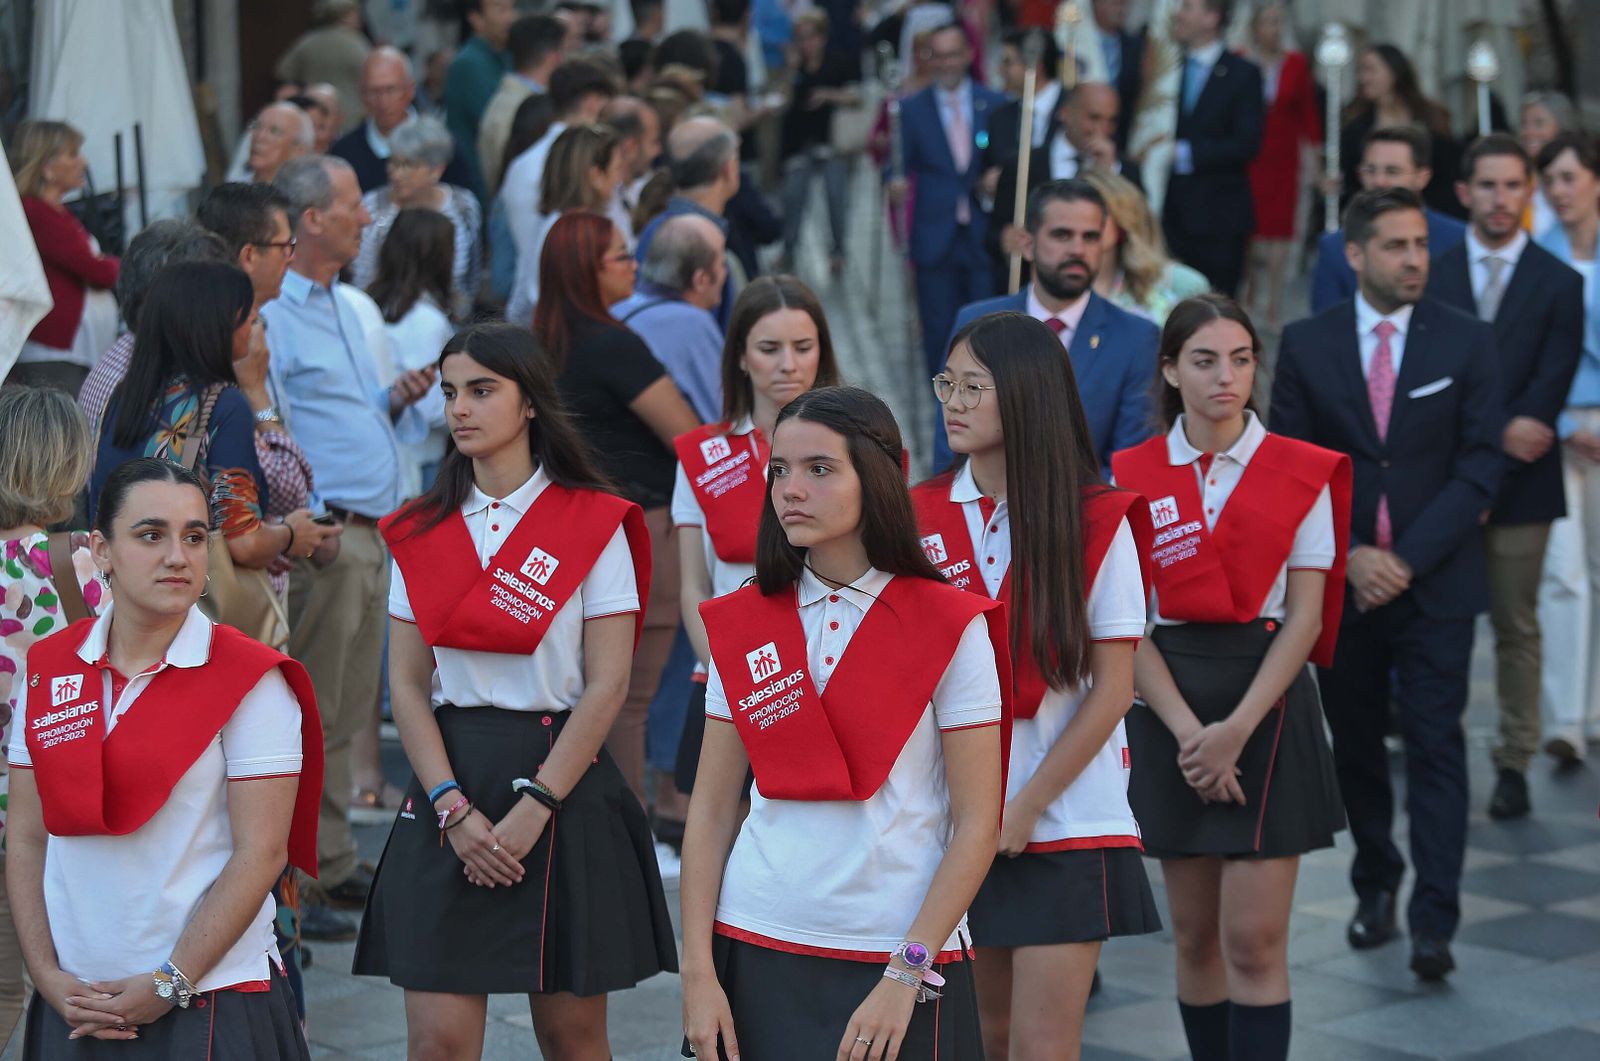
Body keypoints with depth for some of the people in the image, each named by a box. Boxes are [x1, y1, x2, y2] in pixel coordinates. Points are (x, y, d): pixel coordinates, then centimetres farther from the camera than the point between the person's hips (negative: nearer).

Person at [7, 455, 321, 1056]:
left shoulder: (251, 679, -9)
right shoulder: (48, 669, 4)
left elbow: (260, 852, -12)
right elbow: (26, 836, 6)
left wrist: (167, 986, -13)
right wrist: (48, 976, -4)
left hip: (209, 1001, -4)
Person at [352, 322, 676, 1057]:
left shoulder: (593, 525, -3)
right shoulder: (419, 533, 8)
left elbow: (607, 684, -7)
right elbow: (406, 684, 4)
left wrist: (533, 809, -14)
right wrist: (454, 808, -9)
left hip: (563, 781, -2)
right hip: (449, 783, 3)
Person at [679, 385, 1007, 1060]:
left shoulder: (951, 627, -6)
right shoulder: (742, 625, 4)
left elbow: (977, 822, -7)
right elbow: (711, 809, 4)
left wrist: (906, 977, -13)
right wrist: (698, 972, -4)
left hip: (905, 957, -3)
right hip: (756, 948, 3)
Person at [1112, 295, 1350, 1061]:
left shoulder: (1301, 473, -1)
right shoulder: (1132, 478, 3)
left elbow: (1306, 615, -5)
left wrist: (1237, 728, -14)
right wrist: (1187, 731, -12)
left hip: (1268, 703, -2)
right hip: (1170, 706, 2)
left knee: (1253, 941, -5)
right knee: (1194, 936, 9)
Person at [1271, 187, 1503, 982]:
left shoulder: (1466, 342, 0)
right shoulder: (1306, 345, 2)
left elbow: (1480, 466, -4)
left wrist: (1409, 559, -12)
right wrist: (1347, 555, -11)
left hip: (1436, 582, -1)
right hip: (1340, 580, 2)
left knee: (1436, 746, -6)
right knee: (1355, 744, 11)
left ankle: (1433, 920, -7)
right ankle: (1376, 885, 29)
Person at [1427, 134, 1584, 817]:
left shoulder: (1559, 284, 5)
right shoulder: (1431, 277, 7)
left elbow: (1549, 389, -3)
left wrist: (1490, 443, -14)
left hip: (1520, 482, 0)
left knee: (1517, 629, 3)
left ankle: (1514, 764, 10)